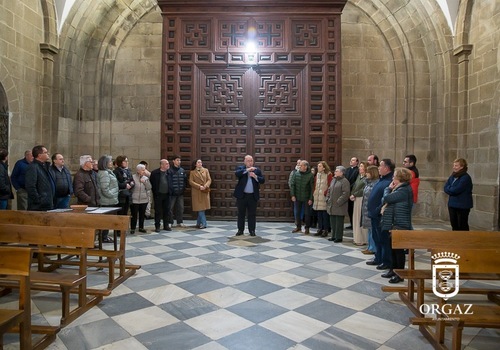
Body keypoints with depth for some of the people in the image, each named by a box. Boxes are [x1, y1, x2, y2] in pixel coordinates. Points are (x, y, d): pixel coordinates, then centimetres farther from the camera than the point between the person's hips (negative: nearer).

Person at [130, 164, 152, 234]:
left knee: (142, 215, 11)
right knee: (134, 215, 0)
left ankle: (141, 227, 23)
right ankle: (132, 228, 12)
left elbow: (149, 188, 0)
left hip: (144, 200, 4)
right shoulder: (133, 177, -6)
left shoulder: (146, 178, 8)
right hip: (134, 200, -4)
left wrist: (145, 182, -12)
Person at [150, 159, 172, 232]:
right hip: (158, 195, -3)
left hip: (167, 195, 3)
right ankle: (157, 226, 12)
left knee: (167, 211, 8)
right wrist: (154, 191, -3)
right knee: (158, 211, 3)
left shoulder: (169, 173, 5)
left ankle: (166, 225, 19)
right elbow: (151, 183, -1)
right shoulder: (154, 173, -5)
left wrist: (170, 191, 4)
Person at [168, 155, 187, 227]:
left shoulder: (182, 170, 10)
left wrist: (183, 187, 5)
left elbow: (185, 180, 14)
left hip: (180, 193, 5)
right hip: (172, 192, -5)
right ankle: (170, 222, 11)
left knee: (181, 208, 9)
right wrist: (170, 189, -12)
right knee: (170, 208, 1)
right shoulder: (170, 170, -7)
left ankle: (179, 222, 18)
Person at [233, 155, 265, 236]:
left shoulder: (257, 170, 6)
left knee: (252, 214, 4)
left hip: (253, 196, 1)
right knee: (241, 214, 8)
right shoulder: (240, 168, 2)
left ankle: (252, 230, 13)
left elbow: (262, 180, -1)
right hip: (242, 195, -1)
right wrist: (247, 170, -23)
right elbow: (236, 173, -20)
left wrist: (255, 176, -16)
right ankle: (240, 230, 18)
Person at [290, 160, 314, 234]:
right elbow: (292, 185, 3)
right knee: (297, 213, 12)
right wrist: (292, 195, -4)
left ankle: (307, 228, 20)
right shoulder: (296, 174, -1)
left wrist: (311, 198, -11)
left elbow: (312, 188, -9)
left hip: (306, 198, -3)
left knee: (307, 213, 6)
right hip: (297, 197, 3)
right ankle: (298, 227, 27)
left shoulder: (310, 175, -9)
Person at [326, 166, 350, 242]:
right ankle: (334, 236, 24)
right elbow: (329, 190, 22)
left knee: (339, 222, -1)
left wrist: (338, 202, -19)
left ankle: (339, 237, 8)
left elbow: (346, 193, -19)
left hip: (339, 206, -8)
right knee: (332, 222, 13)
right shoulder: (333, 180, 16)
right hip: (332, 206, 8)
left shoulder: (345, 181, -11)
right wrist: (327, 199, 10)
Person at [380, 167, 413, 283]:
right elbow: (386, 200, 15)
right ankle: (393, 270, 28)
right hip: (394, 224, 10)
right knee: (393, 248, 17)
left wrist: (388, 188, -5)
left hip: (399, 225, -10)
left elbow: (386, 198, -23)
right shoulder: (400, 188, 15)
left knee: (398, 249, -1)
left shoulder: (403, 190, -19)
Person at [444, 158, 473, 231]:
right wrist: (451, 189, -14)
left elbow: (455, 190, -23)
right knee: (454, 224, 15)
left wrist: (449, 189, -4)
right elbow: (446, 188, 4)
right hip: (452, 205, 7)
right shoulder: (452, 176, 9)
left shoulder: (466, 178, -15)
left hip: (463, 206, -7)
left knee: (462, 226, 0)